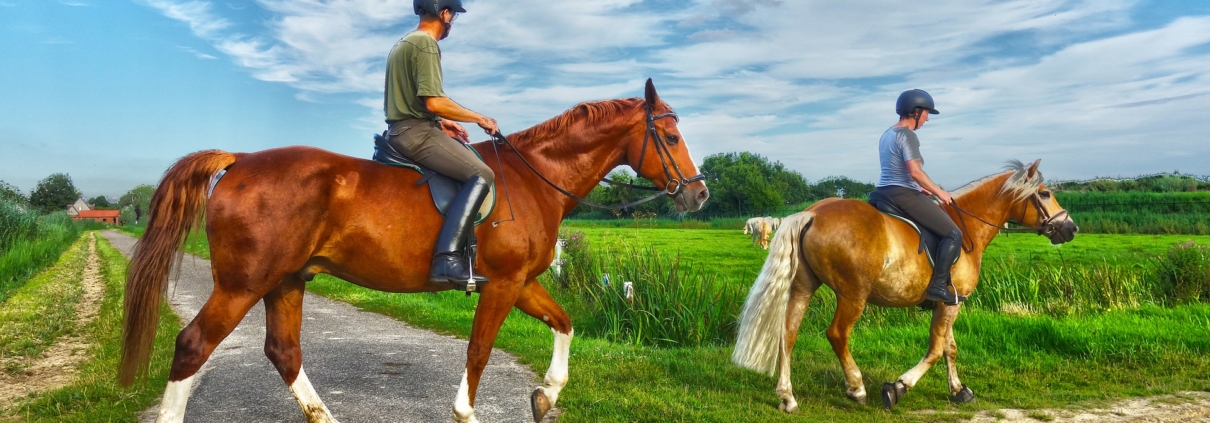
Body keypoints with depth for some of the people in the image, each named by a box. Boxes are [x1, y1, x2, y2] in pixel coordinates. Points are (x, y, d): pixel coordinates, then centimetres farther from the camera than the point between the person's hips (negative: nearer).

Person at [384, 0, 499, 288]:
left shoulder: (403, 44, 21)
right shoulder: (426, 43, -11)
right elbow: (434, 102, -20)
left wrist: (440, 122, 19)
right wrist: (480, 119, -9)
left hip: (400, 130, 11)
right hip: (416, 132, -11)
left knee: (470, 160, 23)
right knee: (481, 174, -19)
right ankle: (447, 259, -30)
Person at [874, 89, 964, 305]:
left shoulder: (887, 134, 16)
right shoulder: (907, 135, -13)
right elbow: (915, 172, -22)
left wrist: (921, 189, 19)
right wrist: (939, 192, -10)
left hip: (885, 192, 10)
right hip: (903, 195, -10)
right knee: (953, 234, -7)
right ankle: (938, 285, -11)